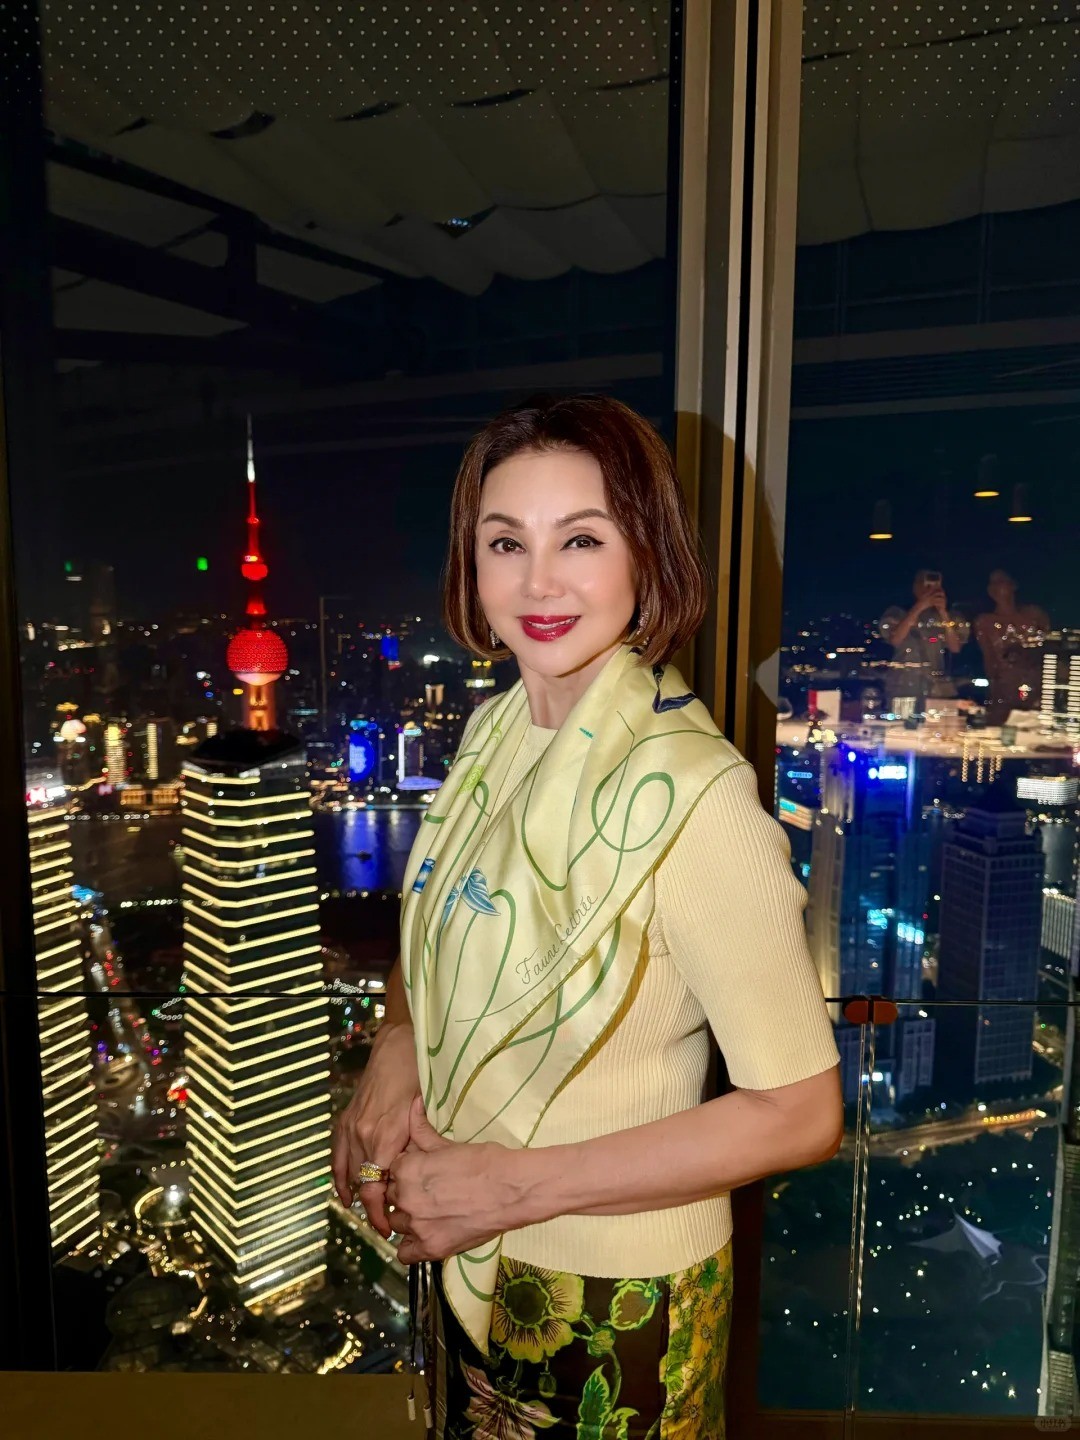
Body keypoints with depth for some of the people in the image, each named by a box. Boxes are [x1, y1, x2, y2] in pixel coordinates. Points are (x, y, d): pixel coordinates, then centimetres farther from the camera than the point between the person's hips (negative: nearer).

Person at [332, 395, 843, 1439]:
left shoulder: (689, 794, -28)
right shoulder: (495, 734, -6)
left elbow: (800, 1113, -23)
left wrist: (516, 1183, -22)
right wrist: (392, 1048, -12)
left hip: (612, 1296, -6)